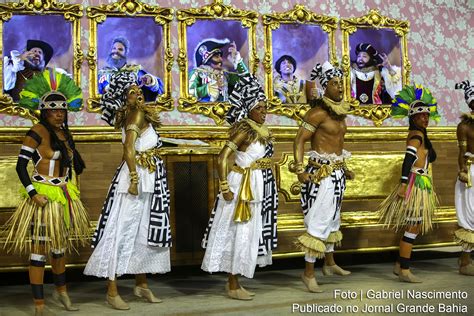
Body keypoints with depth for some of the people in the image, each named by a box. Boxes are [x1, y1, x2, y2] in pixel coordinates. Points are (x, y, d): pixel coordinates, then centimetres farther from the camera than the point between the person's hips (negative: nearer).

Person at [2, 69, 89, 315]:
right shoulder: (37, 132, -11)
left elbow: (74, 164, 17)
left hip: (64, 196, 7)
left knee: (60, 246, 19)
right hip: (44, 197, -7)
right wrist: (33, 194, -20)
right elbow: (21, 165, -14)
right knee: (39, 249, -4)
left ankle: (60, 290, 37)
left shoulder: (65, 134, 10)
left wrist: (71, 190, 12)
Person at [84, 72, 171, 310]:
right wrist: (134, 178, -25)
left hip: (149, 178, 10)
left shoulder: (135, 113, 13)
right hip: (137, 177, -10)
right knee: (123, 231, -5)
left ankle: (141, 284, 25)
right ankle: (112, 290, 1)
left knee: (144, 231, 14)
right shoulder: (137, 113, -11)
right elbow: (129, 147, -22)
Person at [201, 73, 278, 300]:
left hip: (256, 188, 9)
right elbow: (222, 158, -22)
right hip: (243, 187, -9)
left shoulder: (261, 131, 9)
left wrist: (274, 189, 18)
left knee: (248, 235, 13)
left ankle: (234, 282, 24)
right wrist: (225, 188, -22)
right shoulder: (244, 130, -16)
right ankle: (233, 286, 10)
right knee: (239, 234, -1)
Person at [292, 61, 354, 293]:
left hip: (336, 172, 9)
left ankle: (330, 264, 35)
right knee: (318, 221, -7)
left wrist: (344, 168, 23)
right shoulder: (318, 111, -15)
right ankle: (308, 272, 2)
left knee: (332, 218, 19)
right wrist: (300, 170, -27)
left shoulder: (340, 111, 11)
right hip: (322, 172, -9)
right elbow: (299, 140, -18)